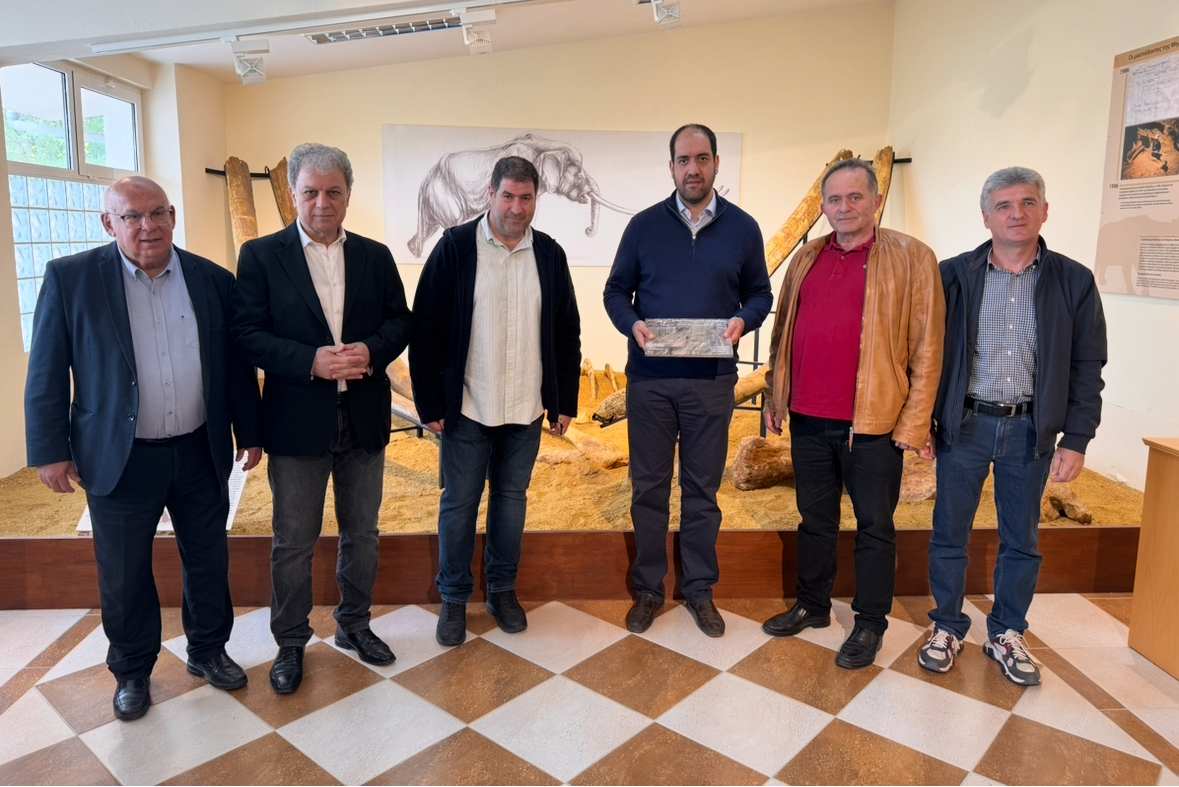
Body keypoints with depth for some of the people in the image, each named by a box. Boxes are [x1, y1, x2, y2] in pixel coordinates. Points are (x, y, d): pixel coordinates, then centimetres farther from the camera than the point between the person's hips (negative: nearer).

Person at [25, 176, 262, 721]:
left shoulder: (213, 280, 0)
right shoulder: (70, 278, -6)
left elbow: (238, 365, 5)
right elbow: (46, 374, -3)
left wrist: (249, 433, 6)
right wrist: (51, 450, -4)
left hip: (201, 454, 2)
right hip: (120, 459, -2)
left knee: (209, 560, 15)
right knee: (123, 575, 12)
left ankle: (208, 650, 37)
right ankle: (132, 672, 34)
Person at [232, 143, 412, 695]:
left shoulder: (375, 256, 6)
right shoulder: (261, 255, -3)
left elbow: (400, 321, 5)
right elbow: (247, 334, -8)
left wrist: (372, 351, -16)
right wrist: (311, 360, -22)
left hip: (364, 419, 3)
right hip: (297, 421, -3)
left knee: (361, 534, 16)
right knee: (293, 542, 10)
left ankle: (354, 624, 36)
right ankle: (290, 642, 29)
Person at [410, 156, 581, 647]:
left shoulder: (549, 254, 3)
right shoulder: (455, 248, -6)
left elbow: (567, 333, 7)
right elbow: (425, 330, -7)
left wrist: (566, 402, 5)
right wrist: (429, 404, -8)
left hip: (527, 409, 3)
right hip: (467, 408, -2)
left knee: (511, 499, 15)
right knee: (459, 504, 8)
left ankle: (503, 591, 33)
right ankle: (454, 598, 27)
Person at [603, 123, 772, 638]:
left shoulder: (742, 228, 4)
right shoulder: (644, 225, 3)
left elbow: (760, 293, 9)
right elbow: (616, 290, 7)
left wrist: (743, 321, -12)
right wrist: (632, 324, -13)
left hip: (712, 380, 0)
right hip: (649, 378, 0)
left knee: (702, 488, 9)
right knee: (648, 487, 8)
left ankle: (700, 590, 25)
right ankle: (648, 589, 23)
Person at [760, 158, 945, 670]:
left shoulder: (911, 258, -4)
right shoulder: (807, 259, 11)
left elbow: (926, 347, -7)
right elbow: (784, 333, 16)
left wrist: (915, 423, -11)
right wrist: (775, 398, 12)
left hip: (873, 424, -4)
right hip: (809, 420, 5)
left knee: (874, 526, 9)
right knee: (815, 519, 17)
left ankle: (870, 624, 24)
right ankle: (812, 606, 34)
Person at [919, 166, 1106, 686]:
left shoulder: (1074, 282, 0)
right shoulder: (953, 275, -2)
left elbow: (1086, 368, 2)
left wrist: (1076, 440, -3)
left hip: (1030, 430, 1)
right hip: (963, 426, -1)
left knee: (1021, 540, 13)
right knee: (949, 534, 8)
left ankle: (1006, 634, 31)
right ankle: (947, 628, 27)